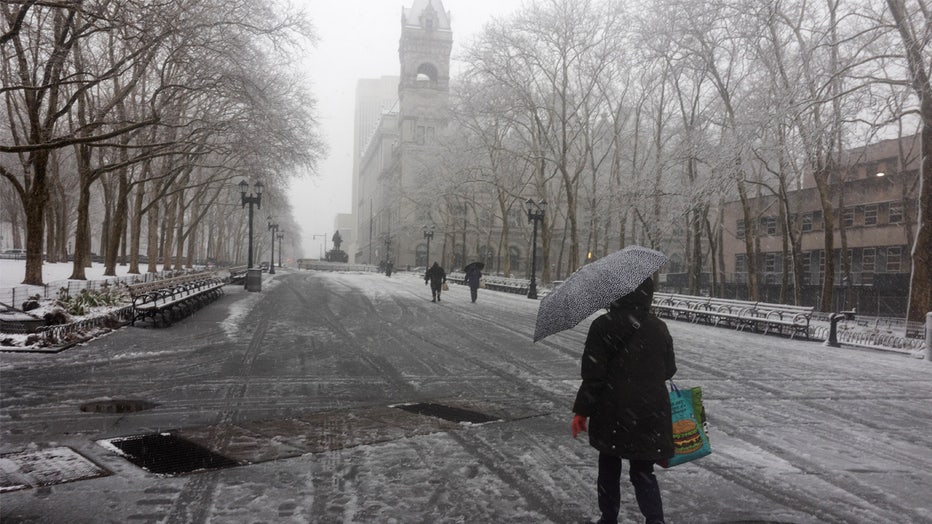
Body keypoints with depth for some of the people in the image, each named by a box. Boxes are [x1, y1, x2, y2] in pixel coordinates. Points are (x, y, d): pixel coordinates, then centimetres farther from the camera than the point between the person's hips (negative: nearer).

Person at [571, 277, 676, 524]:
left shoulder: (603, 326, -11)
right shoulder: (659, 328, 0)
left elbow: (593, 375, -12)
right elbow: (669, 370, 10)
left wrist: (581, 410, -4)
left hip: (613, 412, -2)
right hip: (650, 413, 2)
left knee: (609, 467, 17)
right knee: (642, 470, 11)